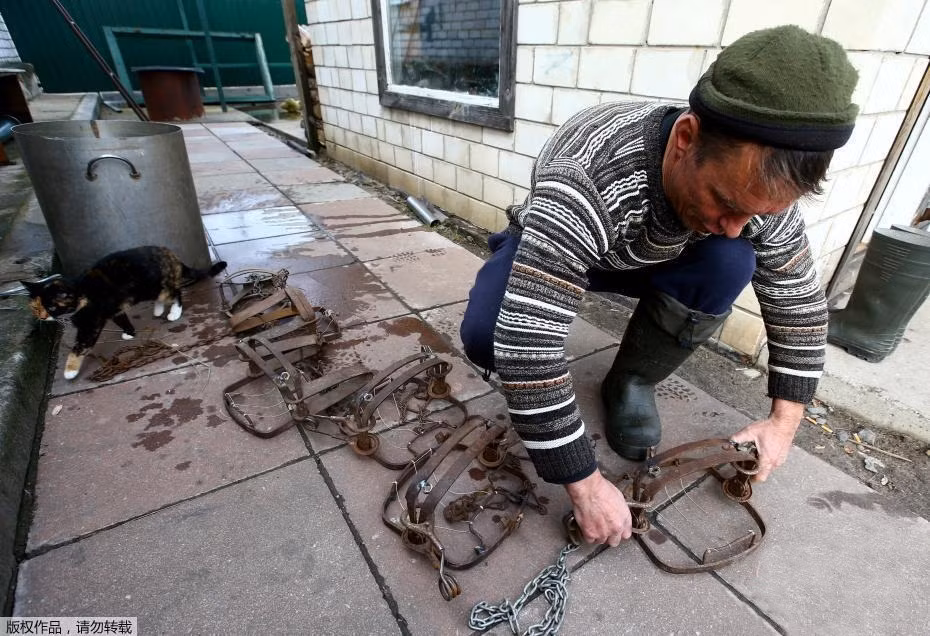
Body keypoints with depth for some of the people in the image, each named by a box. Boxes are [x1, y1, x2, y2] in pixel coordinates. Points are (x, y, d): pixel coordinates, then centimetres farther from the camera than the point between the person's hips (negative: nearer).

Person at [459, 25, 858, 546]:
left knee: (728, 264, -26)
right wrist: (586, 485, -38)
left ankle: (631, 382, -5)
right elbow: (526, 347, -46)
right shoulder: (584, 187, -43)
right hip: (553, 243, -3)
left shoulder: (760, 184, -24)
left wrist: (785, 419, -11)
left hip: (647, 259, 4)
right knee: (485, 336, -32)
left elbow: (799, 301, -8)